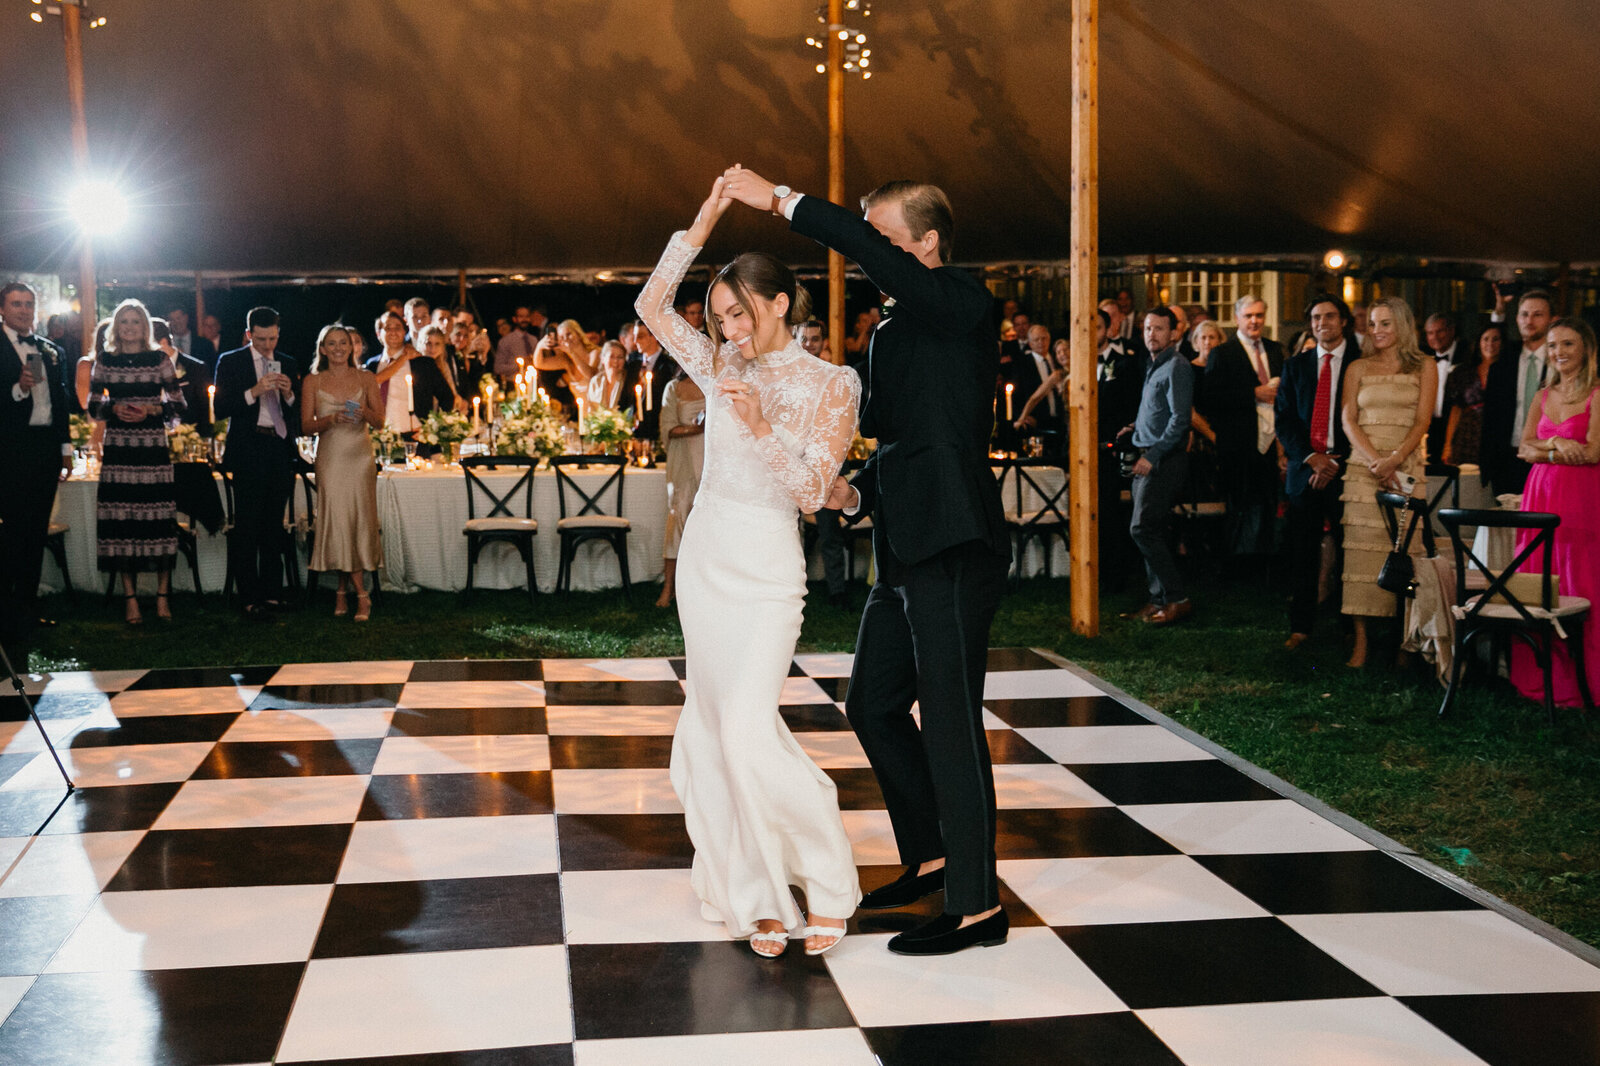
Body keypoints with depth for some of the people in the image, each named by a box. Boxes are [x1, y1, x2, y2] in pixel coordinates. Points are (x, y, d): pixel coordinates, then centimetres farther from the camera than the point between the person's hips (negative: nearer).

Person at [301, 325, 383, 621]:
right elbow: (306, 425, 1)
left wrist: (365, 413, -16)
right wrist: (332, 419, -17)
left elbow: (380, 421, 6)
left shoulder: (366, 378, 7)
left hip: (360, 455, 1)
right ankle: (361, 594, 3)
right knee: (338, 521, -5)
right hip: (330, 457, -1)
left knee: (359, 520, -5)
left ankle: (343, 590, 5)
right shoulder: (313, 382, 5)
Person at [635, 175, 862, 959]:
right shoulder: (722, 367, 5)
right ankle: (757, 894, 16)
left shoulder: (832, 386, -7)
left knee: (749, 726, -15)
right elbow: (651, 306, 2)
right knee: (715, 725, 6)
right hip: (703, 553, 6)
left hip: (764, 569, -6)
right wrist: (700, 225, -5)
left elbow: (811, 492, -12)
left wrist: (762, 427, -25)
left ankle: (827, 881, 1)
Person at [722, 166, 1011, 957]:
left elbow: (866, 251, -27)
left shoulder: (962, 302, -9)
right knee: (874, 705, 17)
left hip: (954, 551, -10)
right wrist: (853, 491, 7)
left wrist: (782, 201, -21)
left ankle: (977, 905, 6)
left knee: (950, 721, -5)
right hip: (906, 553, 10)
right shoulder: (892, 330, 18)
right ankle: (930, 859, 33)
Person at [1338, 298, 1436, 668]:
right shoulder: (1358, 369, 13)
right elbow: (1349, 420, 5)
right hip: (1363, 467, 1)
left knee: (1404, 549, -6)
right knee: (1362, 549, -7)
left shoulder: (1424, 368, 9)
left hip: (1407, 466, -1)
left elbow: (1422, 421, 1)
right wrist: (1375, 460, -10)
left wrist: (1394, 460, -14)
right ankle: (1361, 641, -7)